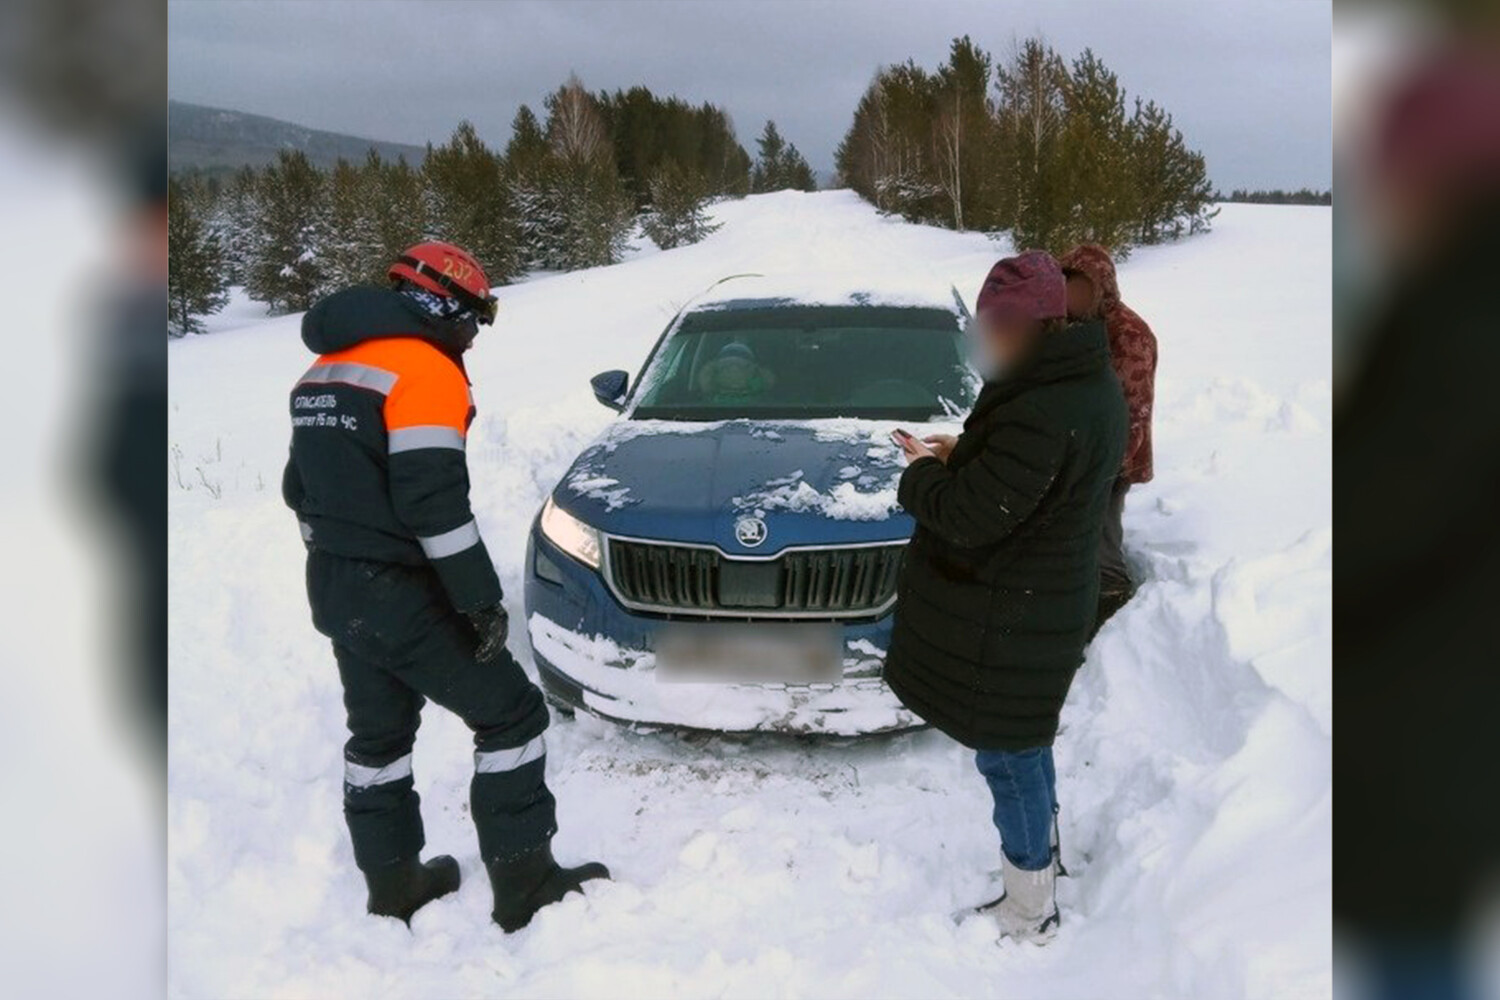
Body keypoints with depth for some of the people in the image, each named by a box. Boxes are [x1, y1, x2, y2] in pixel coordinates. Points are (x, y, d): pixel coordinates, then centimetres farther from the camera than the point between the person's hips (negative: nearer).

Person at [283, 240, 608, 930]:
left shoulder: (326, 371, 14)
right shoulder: (424, 369, -14)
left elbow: (303, 489, 18)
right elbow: (433, 500, -23)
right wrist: (482, 600, -18)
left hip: (333, 590, 9)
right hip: (401, 595, -9)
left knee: (378, 734, 20)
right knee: (511, 716, 1)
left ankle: (393, 885, 31)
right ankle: (524, 887, 6)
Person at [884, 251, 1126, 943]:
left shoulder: (1041, 412, -30)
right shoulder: (1090, 383, 3)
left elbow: (970, 516, -28)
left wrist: (923, 473, -9)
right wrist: (966, 455, 3)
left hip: (1006, 617, -10)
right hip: (1049, 599, 10)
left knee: (1008, 757, 6)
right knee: (1026, 742, 27)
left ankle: (1030, 913, 24)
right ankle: (1043, 853, 48)